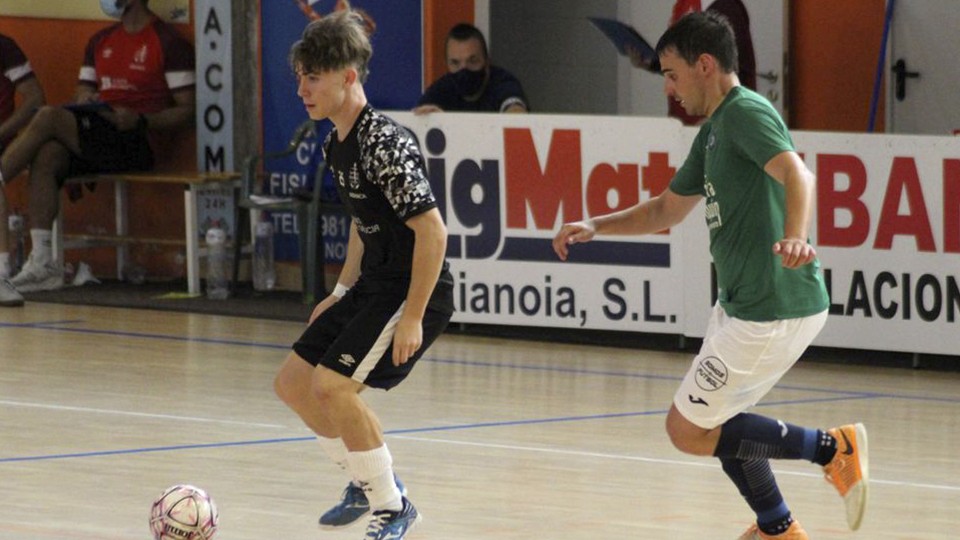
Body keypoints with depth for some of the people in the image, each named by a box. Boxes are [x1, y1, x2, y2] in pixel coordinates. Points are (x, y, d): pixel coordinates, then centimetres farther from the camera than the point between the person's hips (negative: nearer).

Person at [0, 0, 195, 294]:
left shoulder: (169, 43, 0)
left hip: (135, 144, -6)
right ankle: (42, 263, -29)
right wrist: (83, 103, -1)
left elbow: (187, 111, -3)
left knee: (48, 118, -25)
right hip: (93, 141, 6)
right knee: (45, 157, -25)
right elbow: (82, 95, 23)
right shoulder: (101, 41, 22)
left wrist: (139, 120, -17)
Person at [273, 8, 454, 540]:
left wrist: (412, 318, -24)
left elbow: (431, 229, -25)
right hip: (374, 287, 10)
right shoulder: (336, 145, 7)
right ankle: (365, 484, 29)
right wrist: (342, 291, 20)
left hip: (416, 290, -10)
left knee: (332, 385, -20)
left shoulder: (385, 145, -23)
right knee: (293, 382, 11)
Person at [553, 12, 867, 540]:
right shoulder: (713, 131, 17)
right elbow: (667, 209, 29)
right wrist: (595, 227, 18)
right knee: (718, 423, 22)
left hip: (773, 308, -10)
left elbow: (795, 173, -33)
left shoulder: (746, 112, -15)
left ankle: (832, 448, -6)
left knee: (687, 430, -4)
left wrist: (794, 238, -52)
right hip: (742, 304, 10)